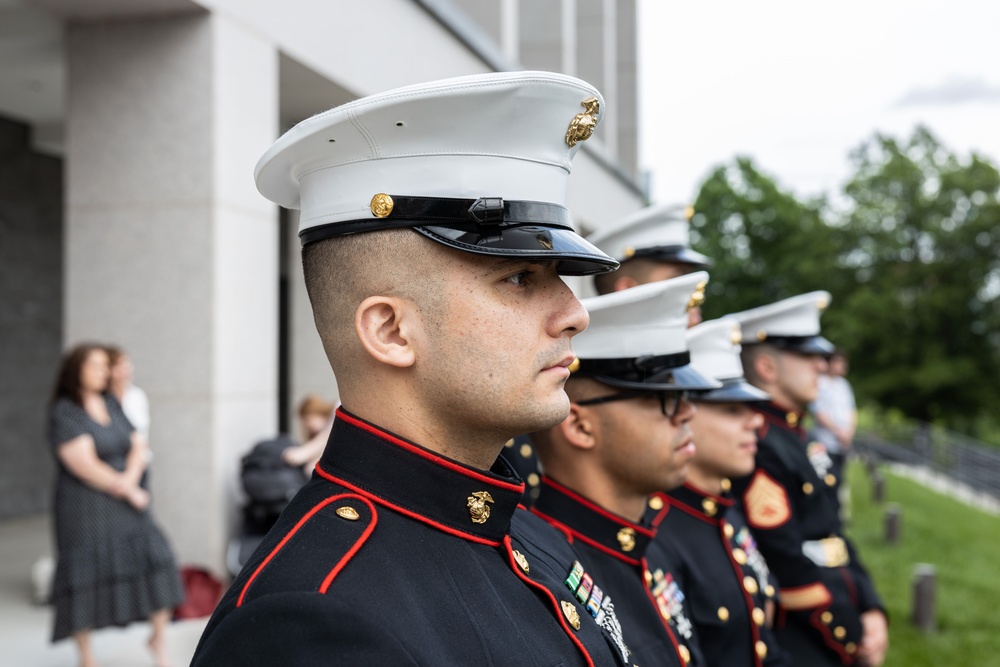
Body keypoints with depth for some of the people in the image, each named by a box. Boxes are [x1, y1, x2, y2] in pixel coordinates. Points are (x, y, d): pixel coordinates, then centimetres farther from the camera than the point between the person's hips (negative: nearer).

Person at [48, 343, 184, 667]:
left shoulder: (112, 405, 13)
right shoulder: (64, 413, -7)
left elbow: (138, 446, 8)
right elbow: (84, 464, -16)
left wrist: (129, 479, -11)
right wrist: (126, 490, -13)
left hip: (126, 504, 5)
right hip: (85, 510, -5)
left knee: (154, 556, -5)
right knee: (85, 576, -1)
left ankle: (159, 638, 10)